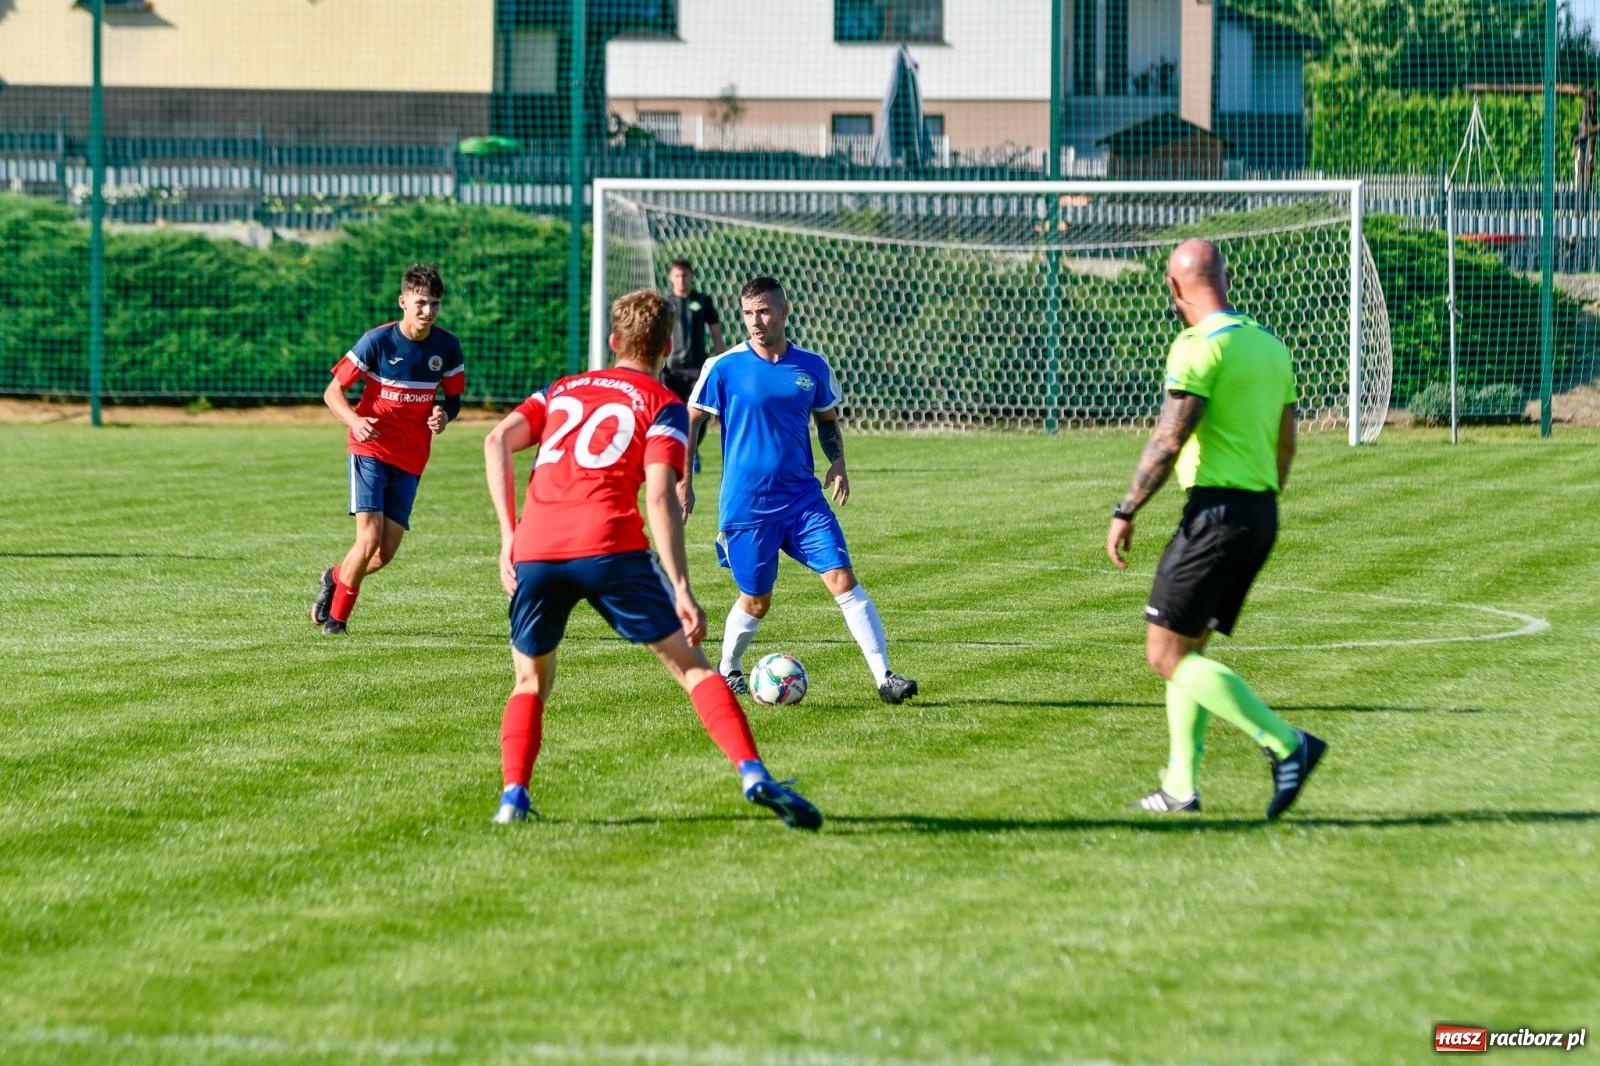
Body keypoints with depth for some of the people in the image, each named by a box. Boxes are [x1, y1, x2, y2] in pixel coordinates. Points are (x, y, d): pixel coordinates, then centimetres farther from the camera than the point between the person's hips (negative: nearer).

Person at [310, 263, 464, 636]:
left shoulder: (447, 347, -1)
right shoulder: (377, 341, -12)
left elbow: (453, 397, 13)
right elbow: (332, 391, -7)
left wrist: (444, 415, -11)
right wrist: (355, 420, -27)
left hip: (411, 459, 4)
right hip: (371, 450, -4)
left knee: (386, 553, -2)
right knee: (369, 539, -17)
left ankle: (335, 579, 31)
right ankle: (337, 615, 5)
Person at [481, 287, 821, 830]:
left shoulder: (564, 389, 26)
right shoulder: (662, 404, 12)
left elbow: (498, 441, 11)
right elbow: (660, 496, -3)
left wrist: (509, 535, 11)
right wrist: (681, 590, -6)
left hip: (535, 548, 3)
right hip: (609, 546, -3)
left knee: (531, 682, 22)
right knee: (690, 664, 3)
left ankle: (513, 797, 4)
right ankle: (753, 775, -11)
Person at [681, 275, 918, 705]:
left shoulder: (813, 367, 3)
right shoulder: (724, 368, -7)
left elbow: (827, 419, 18)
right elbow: (689, 422, 1)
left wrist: (837, 461, 1)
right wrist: (682, 481, -5)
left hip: (803, 497, 2)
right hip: (746, 504, -2)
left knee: (843, 579, -10)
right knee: (756, 601, 6)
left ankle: (884, 678, -11)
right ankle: (728, 671, 34)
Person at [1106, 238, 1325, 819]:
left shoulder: (1199, 346, -12)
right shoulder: (1271, 345, 13)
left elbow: (1170, 438, -18)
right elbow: (1286, 444, 17)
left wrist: (1126, 510, -13)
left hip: (1217, 510, -9)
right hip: (1261, 512, 9)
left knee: (1167, 655, -5)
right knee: (1188, 649, 17)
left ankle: (1287, 744, -15)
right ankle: (1180, 787, 15)